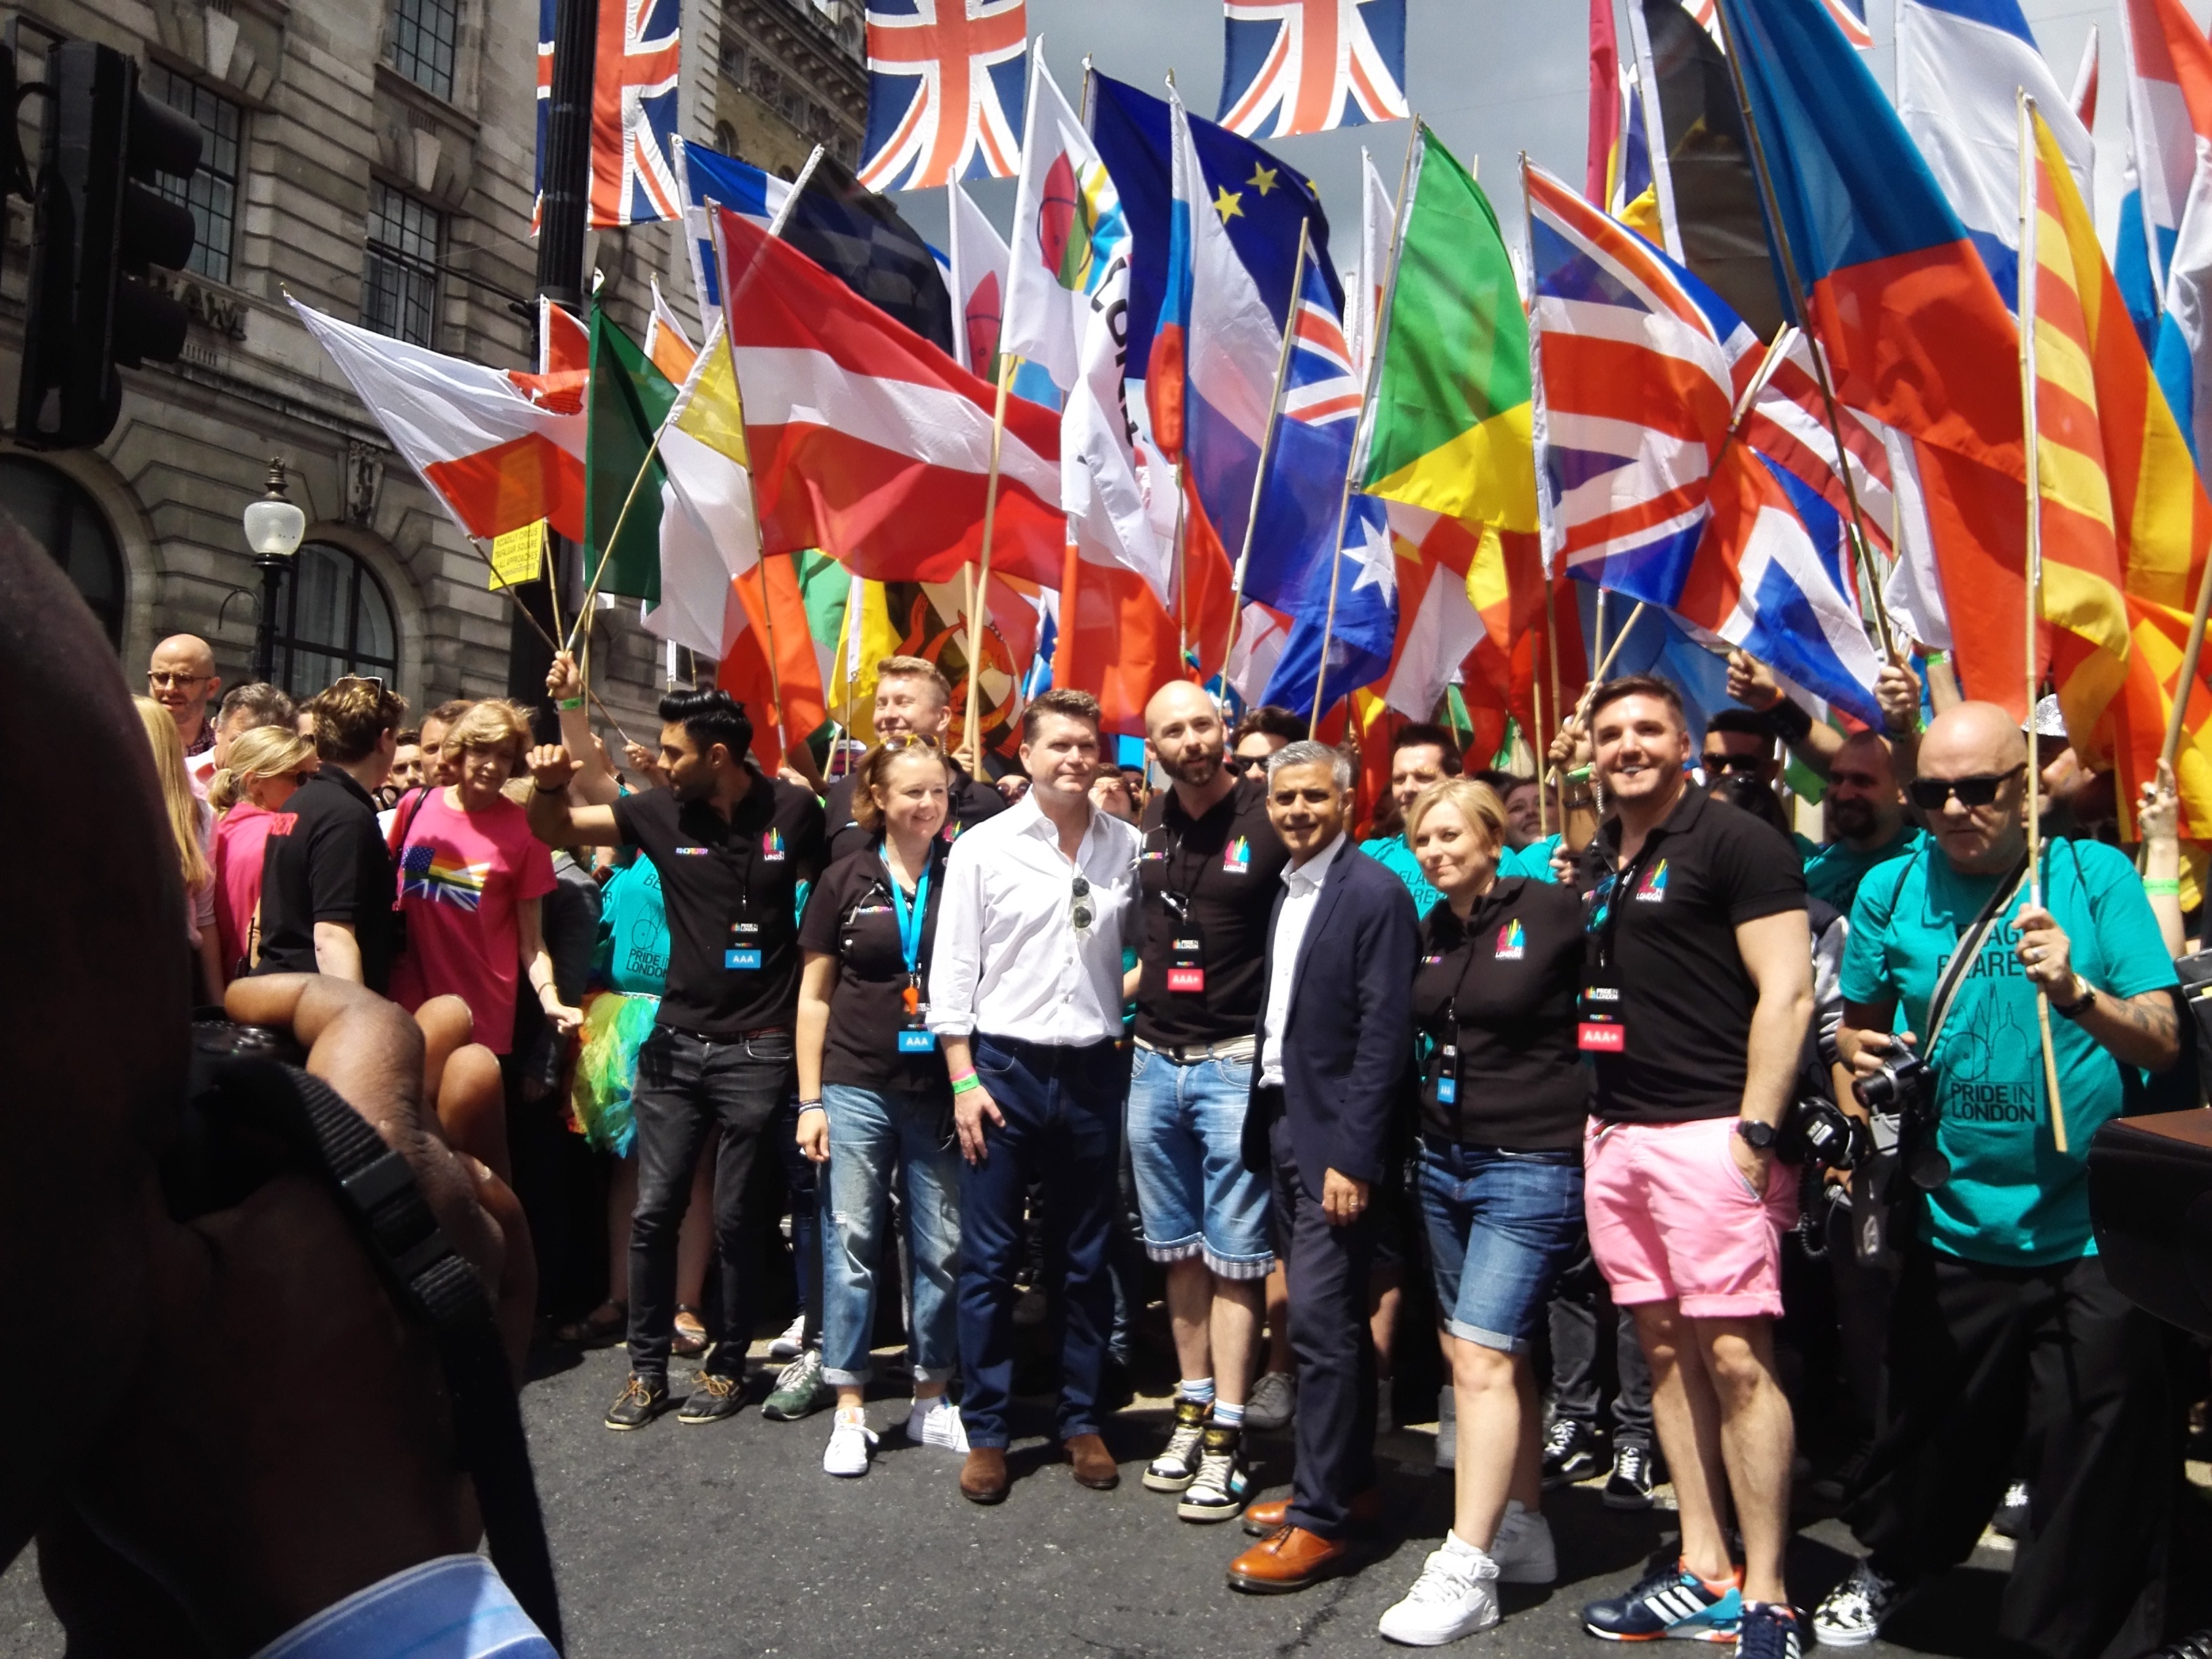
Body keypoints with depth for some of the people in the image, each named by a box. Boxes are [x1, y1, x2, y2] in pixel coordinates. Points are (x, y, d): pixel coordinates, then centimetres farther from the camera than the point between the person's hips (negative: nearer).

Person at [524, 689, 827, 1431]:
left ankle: (728, 1366, 24)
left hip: (758, 1048, -3)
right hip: (677, 1040, 3)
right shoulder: (661, 812, -1)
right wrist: (550, 785, -14)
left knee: (735, 1217, 6)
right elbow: (555, 830, 8)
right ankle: (646, 1367, 21)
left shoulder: (793, 810, -6)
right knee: (653, 1210, 6)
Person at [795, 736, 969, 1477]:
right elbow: (815, 995, 5)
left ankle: (932, 1400, 22)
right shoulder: (846, 879, 3)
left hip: (939, 1091, 1)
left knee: (942, 1248, 7)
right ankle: (850, 1412, 13)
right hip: (857, 1087, -1)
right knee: (851, 1242, 2)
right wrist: (810, 1100, 0)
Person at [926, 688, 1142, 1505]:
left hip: (1092, 1071, 2)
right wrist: (963, 1079, -7)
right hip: (1003, 1067, -2)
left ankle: (1081, 1419, 27)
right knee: (990, 1258, 4)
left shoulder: (1128, 846, 2)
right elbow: (953, 970, -4)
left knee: (1088, 1259, 12)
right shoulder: (983, 846, -4)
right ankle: (985, 1430, 18)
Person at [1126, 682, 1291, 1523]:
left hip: (1235, 1063, -5)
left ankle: (1227, 1437, 10)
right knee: (1176, 1248, 14)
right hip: (1155, 1060, 6)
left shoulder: (1269, 817, -9)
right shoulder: (1150, 822, 8)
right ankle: (1194, 1407, 27)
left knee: (1232, 1256, 1)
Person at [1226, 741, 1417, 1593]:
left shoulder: (1376, 894, -12)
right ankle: (1346, 1480, 29)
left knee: (1321, 1320, -5)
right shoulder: (1282, 892, 12)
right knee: (1331, 1318, 17)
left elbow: (1384, 1036, -17)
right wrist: (1267, 1120, 8)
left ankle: (1322, 1517, 5)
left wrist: (1352, 1156, -19)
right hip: (1282, 1123, 8)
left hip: (1334, 1135, -8)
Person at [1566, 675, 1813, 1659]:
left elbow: (1786, 993, -11)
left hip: (1709, 1133, -7)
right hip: (1615, 1135, 8)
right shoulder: (1594, 863, 15)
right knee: (1664, 1351, 12)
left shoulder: (1735, 843, -6)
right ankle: (1702, 1575, 24)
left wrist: (1756, 1131, -16)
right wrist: (1595, 1117, 14)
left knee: (1735, 1361, -5)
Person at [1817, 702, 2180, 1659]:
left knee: (2095, 1473, 6)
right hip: (1955, 1229, 2)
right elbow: (1858, 1026, 15)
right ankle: (1890, 1564, 45)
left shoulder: (2095, 876, -3)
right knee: (1935, 1430, 17)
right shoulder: (1891, 890, 3)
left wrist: (2077, 994, -27)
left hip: (2092, 1234, -2)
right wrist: (1860, 1053, -7)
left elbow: (2164, 1042, -9)